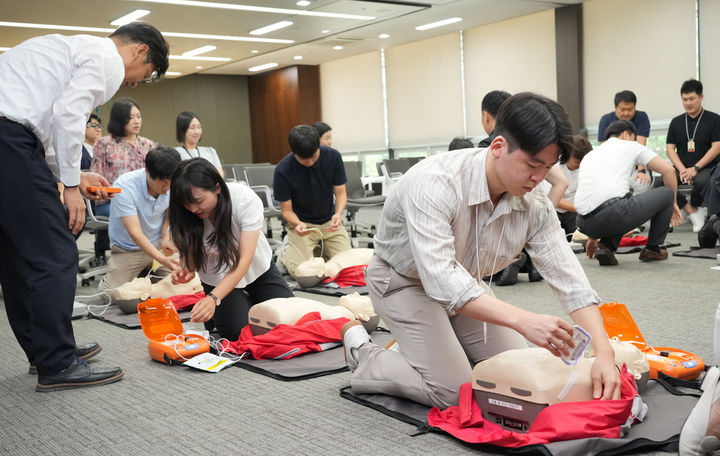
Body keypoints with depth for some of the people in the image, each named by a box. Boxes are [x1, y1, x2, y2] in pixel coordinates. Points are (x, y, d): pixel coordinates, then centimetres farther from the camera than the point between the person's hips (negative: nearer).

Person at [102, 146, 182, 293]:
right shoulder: (124, 186, -26)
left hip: (159, 244, 3)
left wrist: (166, 238, -5)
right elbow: (135, 233, -30)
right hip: (128, 248, -3)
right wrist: (162, 259, -41)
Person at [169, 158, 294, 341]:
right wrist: (188, 271, -37)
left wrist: (213, 298, -45)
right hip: (217, 276, 0)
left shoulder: (246, 199, -32)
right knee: (238, 332, -17)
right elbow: (192, 255, -12)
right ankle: (216, 313, 16)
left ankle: (250, 301, 19)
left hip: (257, 269, 0)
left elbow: (244, 261, -34)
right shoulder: (186, 214, -23)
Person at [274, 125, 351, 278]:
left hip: (329, 221, 3)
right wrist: (298, 224, -33)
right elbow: (286, 210, -11)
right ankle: (286, 252, 15)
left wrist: (338, 214, -27)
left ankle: (321, 249, 21)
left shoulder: (333, 156, -13)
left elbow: (340, 193, -5)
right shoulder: (283, 170, -19)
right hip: (301, 223, -3)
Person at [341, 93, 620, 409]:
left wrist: (603, 353, -33)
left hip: (464, 285, 7)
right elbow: (440, 279, -46)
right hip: (406, 282, -6)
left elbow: (569, 278, -19)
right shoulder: (434, 183, -38)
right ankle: (363, 355, 8)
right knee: (454, 393, -14)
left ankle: (427, 346, 22)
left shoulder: (535, 207, -18)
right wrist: (524, 321, -54)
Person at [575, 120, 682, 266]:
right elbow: (668, 170, 11)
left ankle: (605, 246, 13)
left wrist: (592, 237, 44)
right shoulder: (630, 146, 18)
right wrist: (672, 202, 27)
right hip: (613, 212, -6)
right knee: (666, 193, 19)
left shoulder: (589, 155, 32)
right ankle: (653, 249, 28)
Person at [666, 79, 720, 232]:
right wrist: (682, 169, -10)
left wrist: (695, 168, -15)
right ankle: (694, 213, -14)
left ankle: (693, 207, -4)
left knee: (701, 181, -39)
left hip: (705, 168, -3)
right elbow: (670, 149, 7)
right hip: (681, 167, 3)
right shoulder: (676, 122, 14)